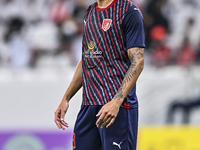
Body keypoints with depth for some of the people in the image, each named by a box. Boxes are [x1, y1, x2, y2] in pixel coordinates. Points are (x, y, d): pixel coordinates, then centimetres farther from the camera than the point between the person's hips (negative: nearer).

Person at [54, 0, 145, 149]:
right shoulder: (89, 13, 17)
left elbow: (138, 62, -14)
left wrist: (116, 102, -24)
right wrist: (66, 99, 20)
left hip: (118, 107, -7)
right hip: (89, 104, 7)